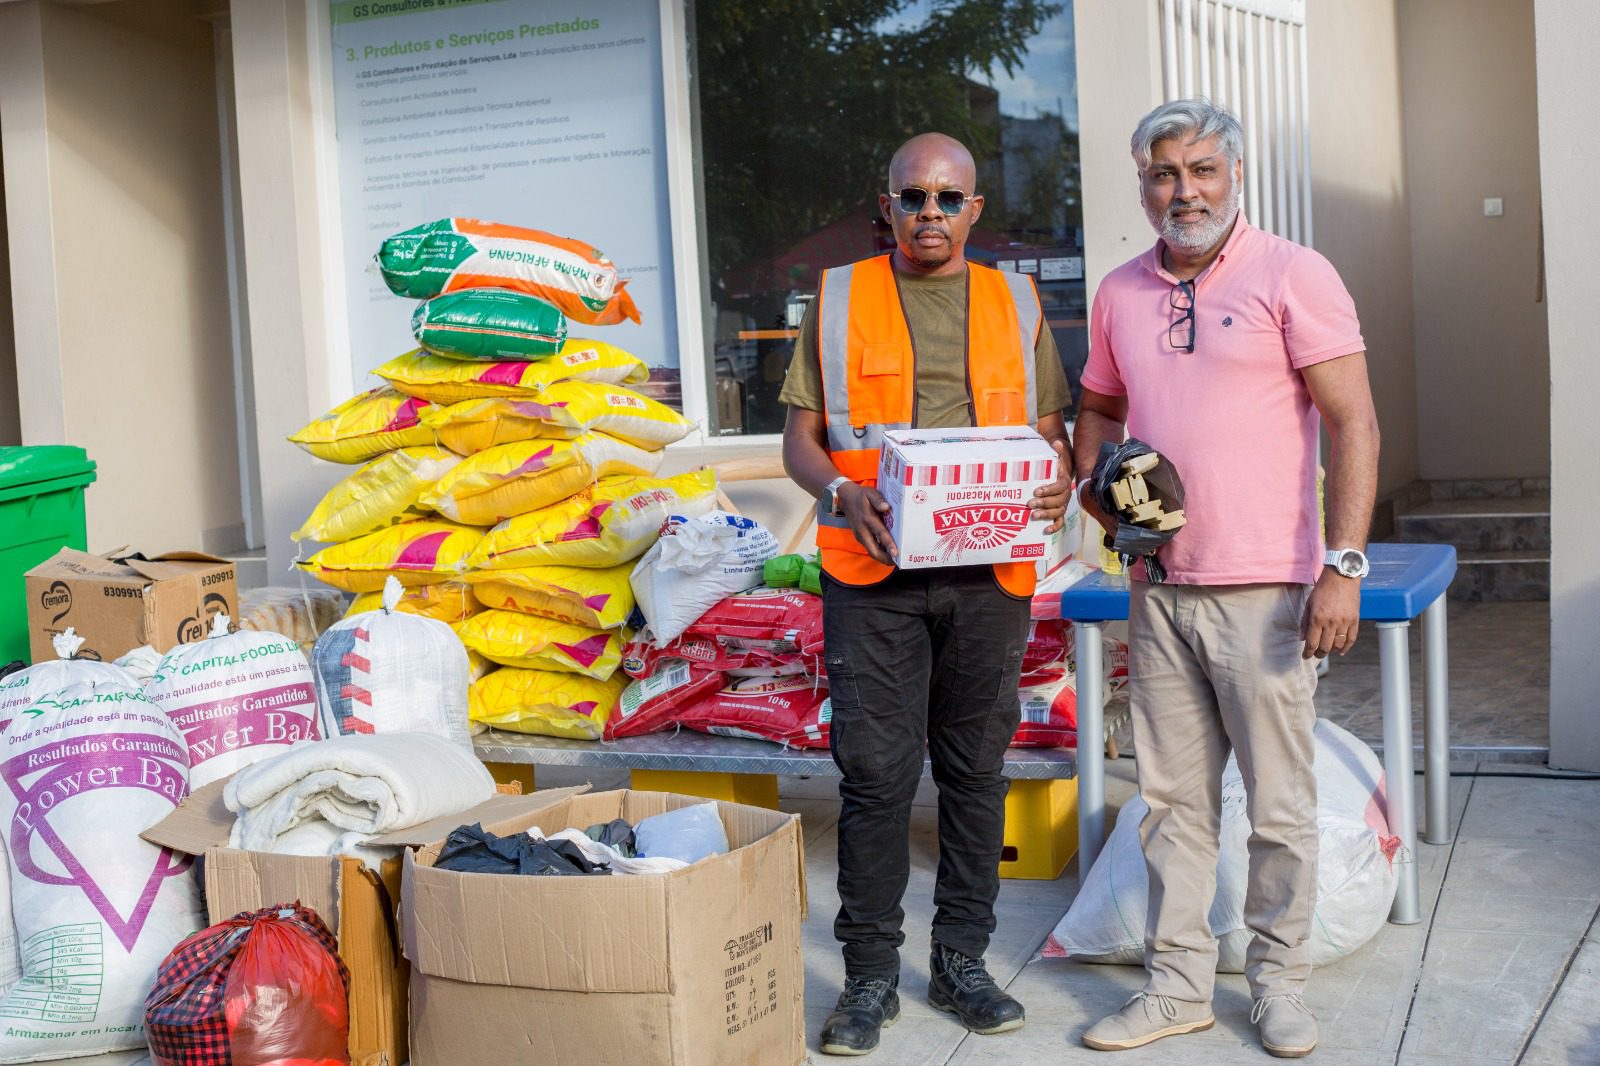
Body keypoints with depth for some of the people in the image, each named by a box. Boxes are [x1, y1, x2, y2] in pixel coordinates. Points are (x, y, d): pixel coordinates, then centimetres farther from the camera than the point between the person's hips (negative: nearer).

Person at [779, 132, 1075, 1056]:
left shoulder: (1016, 303, 13)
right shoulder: (839, 299, 8)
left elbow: (1051, 429, 15)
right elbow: (800, 437, 7)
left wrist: (1060, 482, -7)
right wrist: (844, 494, -13)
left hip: (990, 572, 2)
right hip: (873, 571, -2)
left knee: (976, 769, 8)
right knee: (876, 772, -2)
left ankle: (963, 961, 22)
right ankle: (872, 974, 10)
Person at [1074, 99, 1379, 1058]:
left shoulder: (1293, 276, -5)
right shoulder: (1121, 293, 11)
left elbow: (1355, 424, -9)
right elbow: (1099, 410, 25)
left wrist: (1343, 565, -16)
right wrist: (1098, 488, 4)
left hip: (1263, 589, -5)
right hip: (1159, 586, 5)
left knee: (1280, 801, 4)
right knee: (1175, 797, 11)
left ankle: (1279, 982, 21)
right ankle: (1179, 983, 22)